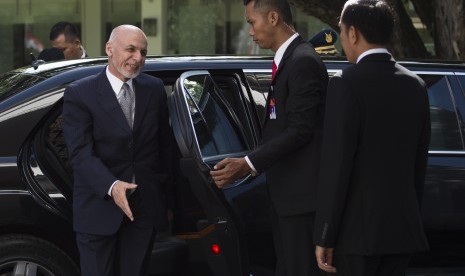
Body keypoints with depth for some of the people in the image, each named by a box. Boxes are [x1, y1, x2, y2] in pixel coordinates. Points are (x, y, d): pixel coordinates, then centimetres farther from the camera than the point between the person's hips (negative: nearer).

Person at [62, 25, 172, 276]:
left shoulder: (154, 89, 8)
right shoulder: (79, 94, -6)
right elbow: (80, 153, -15)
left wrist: (166, 197, 11)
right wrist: (111, 187, -29)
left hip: (144, 207, 3)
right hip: (99, 208, -3)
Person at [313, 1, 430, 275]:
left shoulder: (347, 84, -11)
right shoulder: (415, 86, 9)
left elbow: (336, 164, -15)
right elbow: (420, 163, 13)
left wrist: (324, 238, -11)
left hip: (358, 229, -6)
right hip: (403, 227, 6)